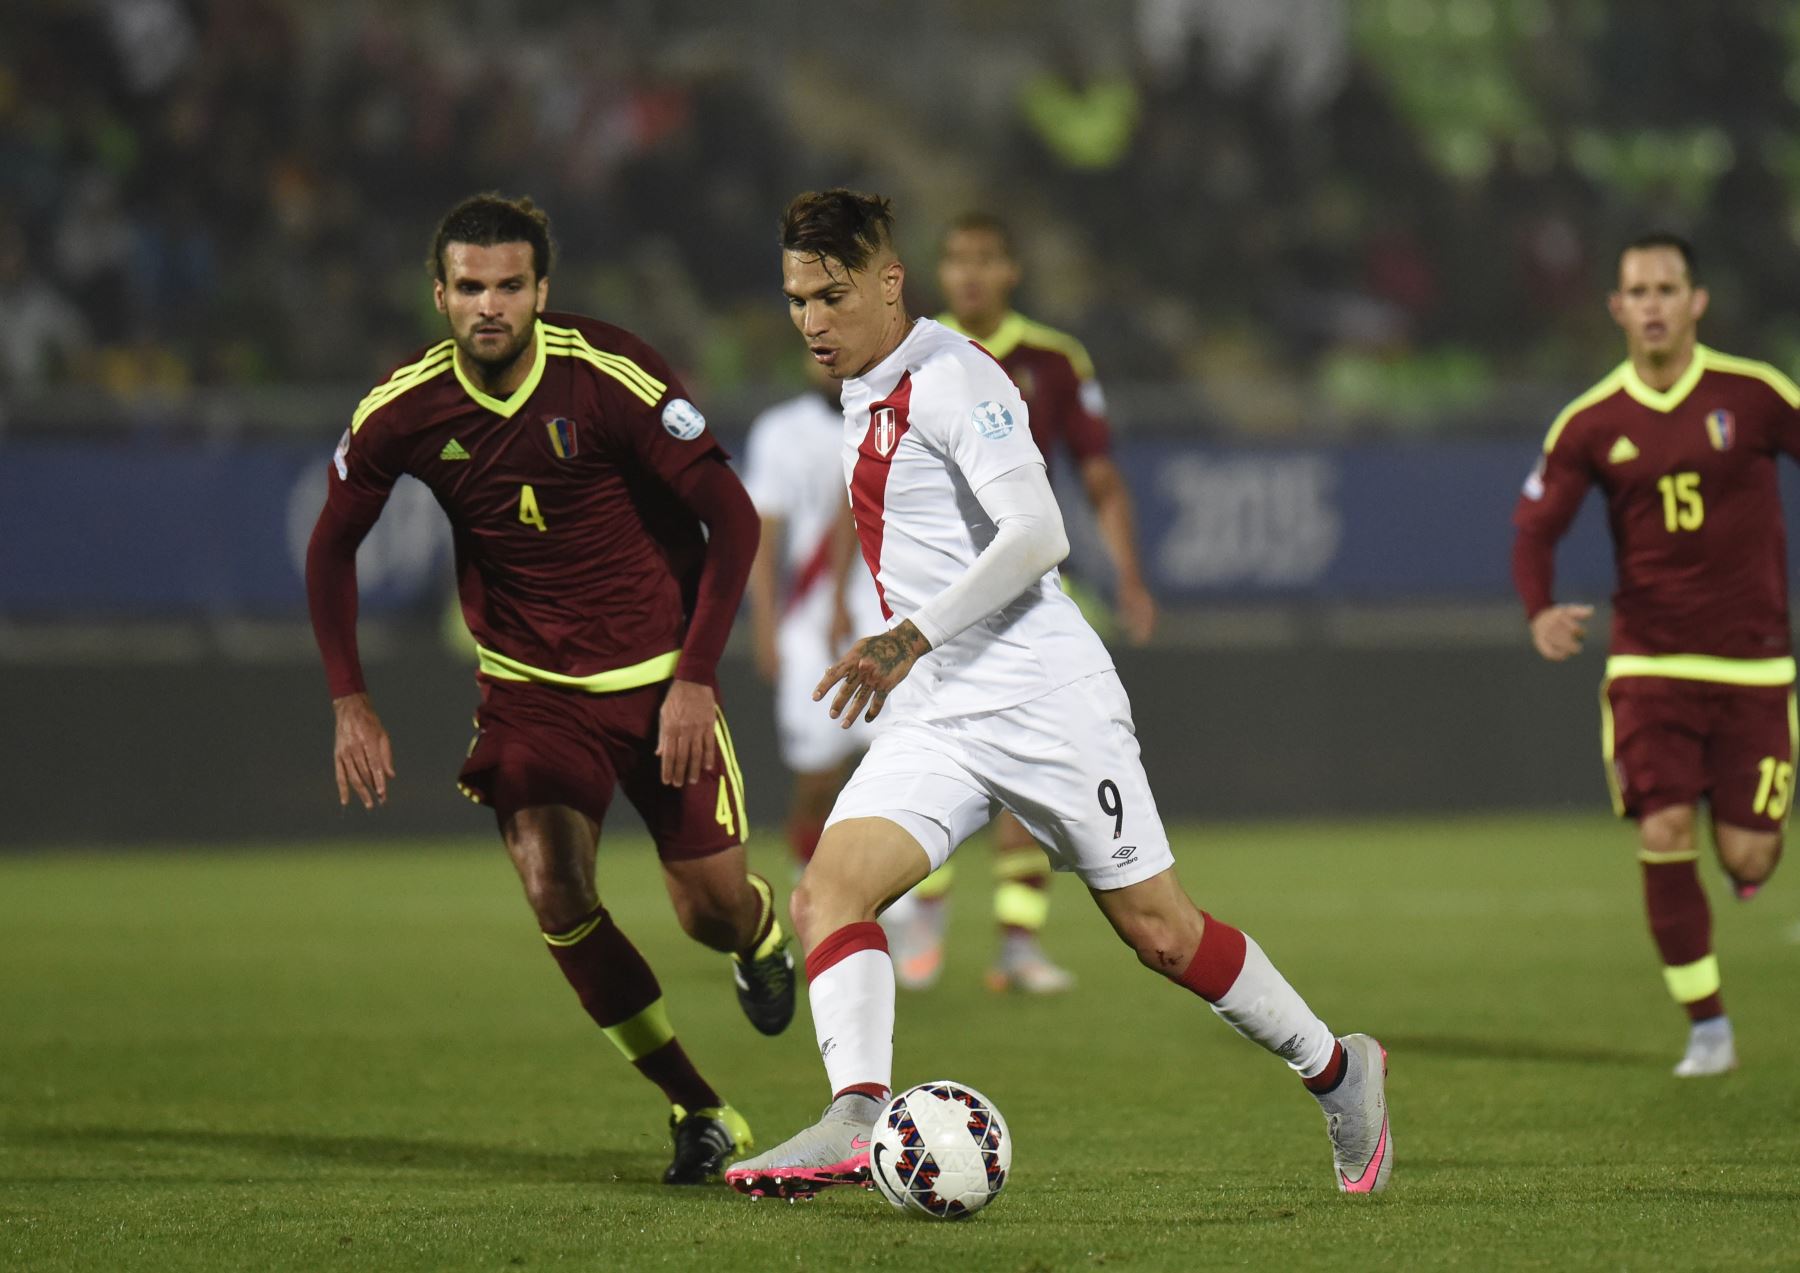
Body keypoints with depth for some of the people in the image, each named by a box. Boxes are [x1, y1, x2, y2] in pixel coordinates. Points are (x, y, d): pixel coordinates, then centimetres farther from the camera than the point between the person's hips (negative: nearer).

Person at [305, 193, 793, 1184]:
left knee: (710, 908, -3)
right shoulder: (404, 411, -10)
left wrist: (696, 677, -16)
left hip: (657, 676, -2)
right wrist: (349, 703, -1)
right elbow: (332, 546, 7)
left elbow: (731, 518, -12)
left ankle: (762, 934, 40)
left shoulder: (610, 376, -19)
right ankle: (700, 1112, -5)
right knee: (552, 888, -20)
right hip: (527, 683, 2)